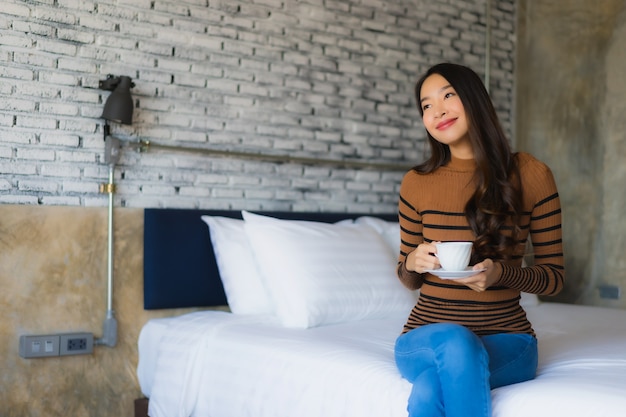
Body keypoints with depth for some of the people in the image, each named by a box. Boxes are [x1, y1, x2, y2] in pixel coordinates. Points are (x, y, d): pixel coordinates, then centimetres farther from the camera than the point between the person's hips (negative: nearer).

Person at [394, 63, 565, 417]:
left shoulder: (532, 175, -3)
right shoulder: (416, 183, 3)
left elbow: (554, 276, 2)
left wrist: (502, 273, -18)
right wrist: (412, 262, -11)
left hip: (505, 338, -1)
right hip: (427, 336, 2)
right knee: (453, 340, -36)